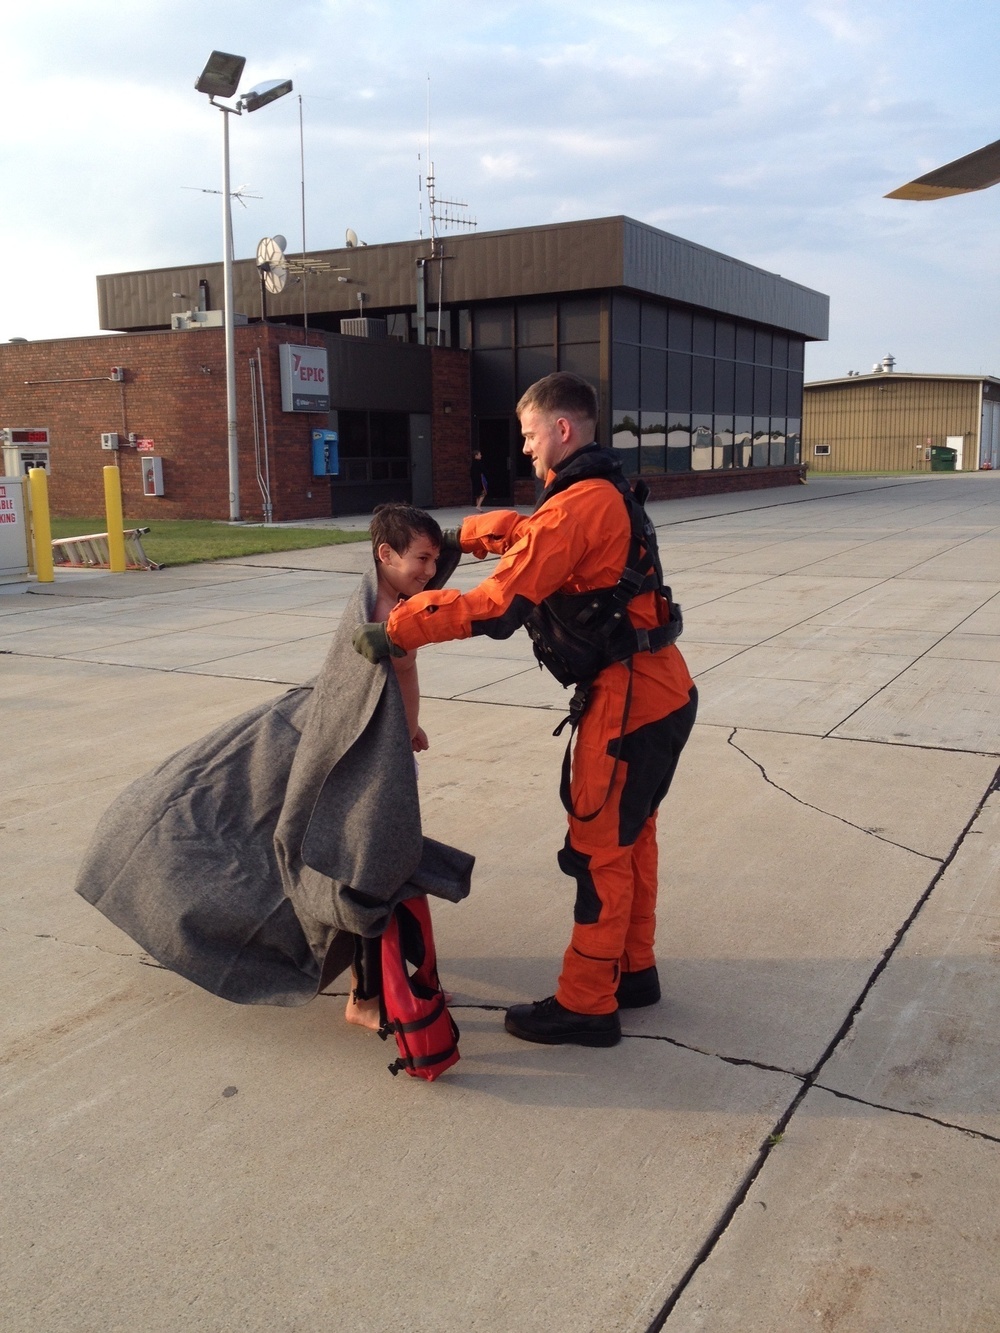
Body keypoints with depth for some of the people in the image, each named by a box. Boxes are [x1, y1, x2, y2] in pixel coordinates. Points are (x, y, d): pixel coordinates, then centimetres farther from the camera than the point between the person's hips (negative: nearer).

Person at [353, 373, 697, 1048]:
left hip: (629, 699, -10)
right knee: (631, 836, 19)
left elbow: (496, 606, -25)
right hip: (661, 690, 10)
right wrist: (458, 535, 32)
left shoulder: (579, 505, -19)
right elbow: (521, 527, 32)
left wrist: (395, 629, -19)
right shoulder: (606, 494, 13)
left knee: (599, 848, 0)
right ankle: (633, 971, 34)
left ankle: (585, 1005, 13)